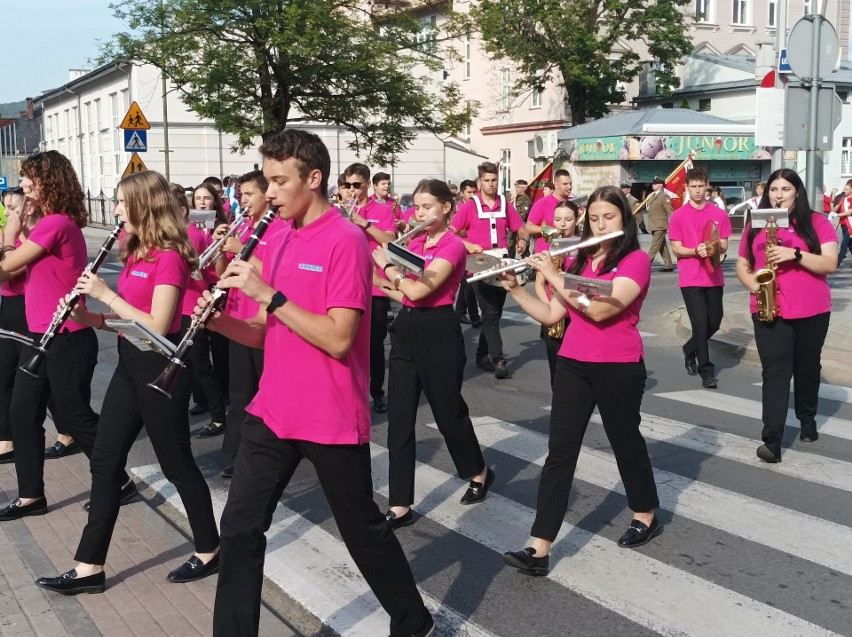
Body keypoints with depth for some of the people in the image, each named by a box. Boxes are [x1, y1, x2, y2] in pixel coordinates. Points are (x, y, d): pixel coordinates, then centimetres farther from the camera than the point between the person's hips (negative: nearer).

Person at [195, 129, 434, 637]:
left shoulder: (346, 241, -15)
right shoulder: (279, 239, 9)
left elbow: (338, 339, -23)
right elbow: (266, 334, 11)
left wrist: (269, 294, -24)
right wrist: (218, 319, -8)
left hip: (333, 421, -6)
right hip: (272, 413, 7)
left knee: (362, 530, 11)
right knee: (240, 527, 6)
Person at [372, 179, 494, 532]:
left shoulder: (453, 246, -13)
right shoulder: (414, 242, 11)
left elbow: (418, 291, -23)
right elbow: (406, 294, 13)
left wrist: (386, 264, -11)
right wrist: (383, 284, -3)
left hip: (437, 332, -7)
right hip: (407, 329, 7)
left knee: (448, 411, 9)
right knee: (399, 418, 2)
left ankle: (480, 472, 37)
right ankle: (401, 506, 7)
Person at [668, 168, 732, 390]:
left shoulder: (720, 214, 4)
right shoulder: (678, 216, -1)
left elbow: (724, 246, 5)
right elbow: (676, 249, -2)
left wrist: (715, 249, -18)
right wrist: (695, 251, -20)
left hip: (714, 277, 3)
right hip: (690, 278, -3)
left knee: (714, 322, 11)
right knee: (700, 323, -5)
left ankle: (690, 349, 38)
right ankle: (706, 371, 2)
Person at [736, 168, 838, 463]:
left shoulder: (817, 222, -1)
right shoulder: (755, 225, 7)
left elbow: (830, 264, -10)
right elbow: (742, 265, 13)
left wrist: (795, 254, -22)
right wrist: (752, 284, -8)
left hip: (812, 312, 0)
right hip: (769, 312, 0)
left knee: (807, 368, 15)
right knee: (775, 371, -8)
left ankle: (808, 420, 37)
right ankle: (772, 439, -13)